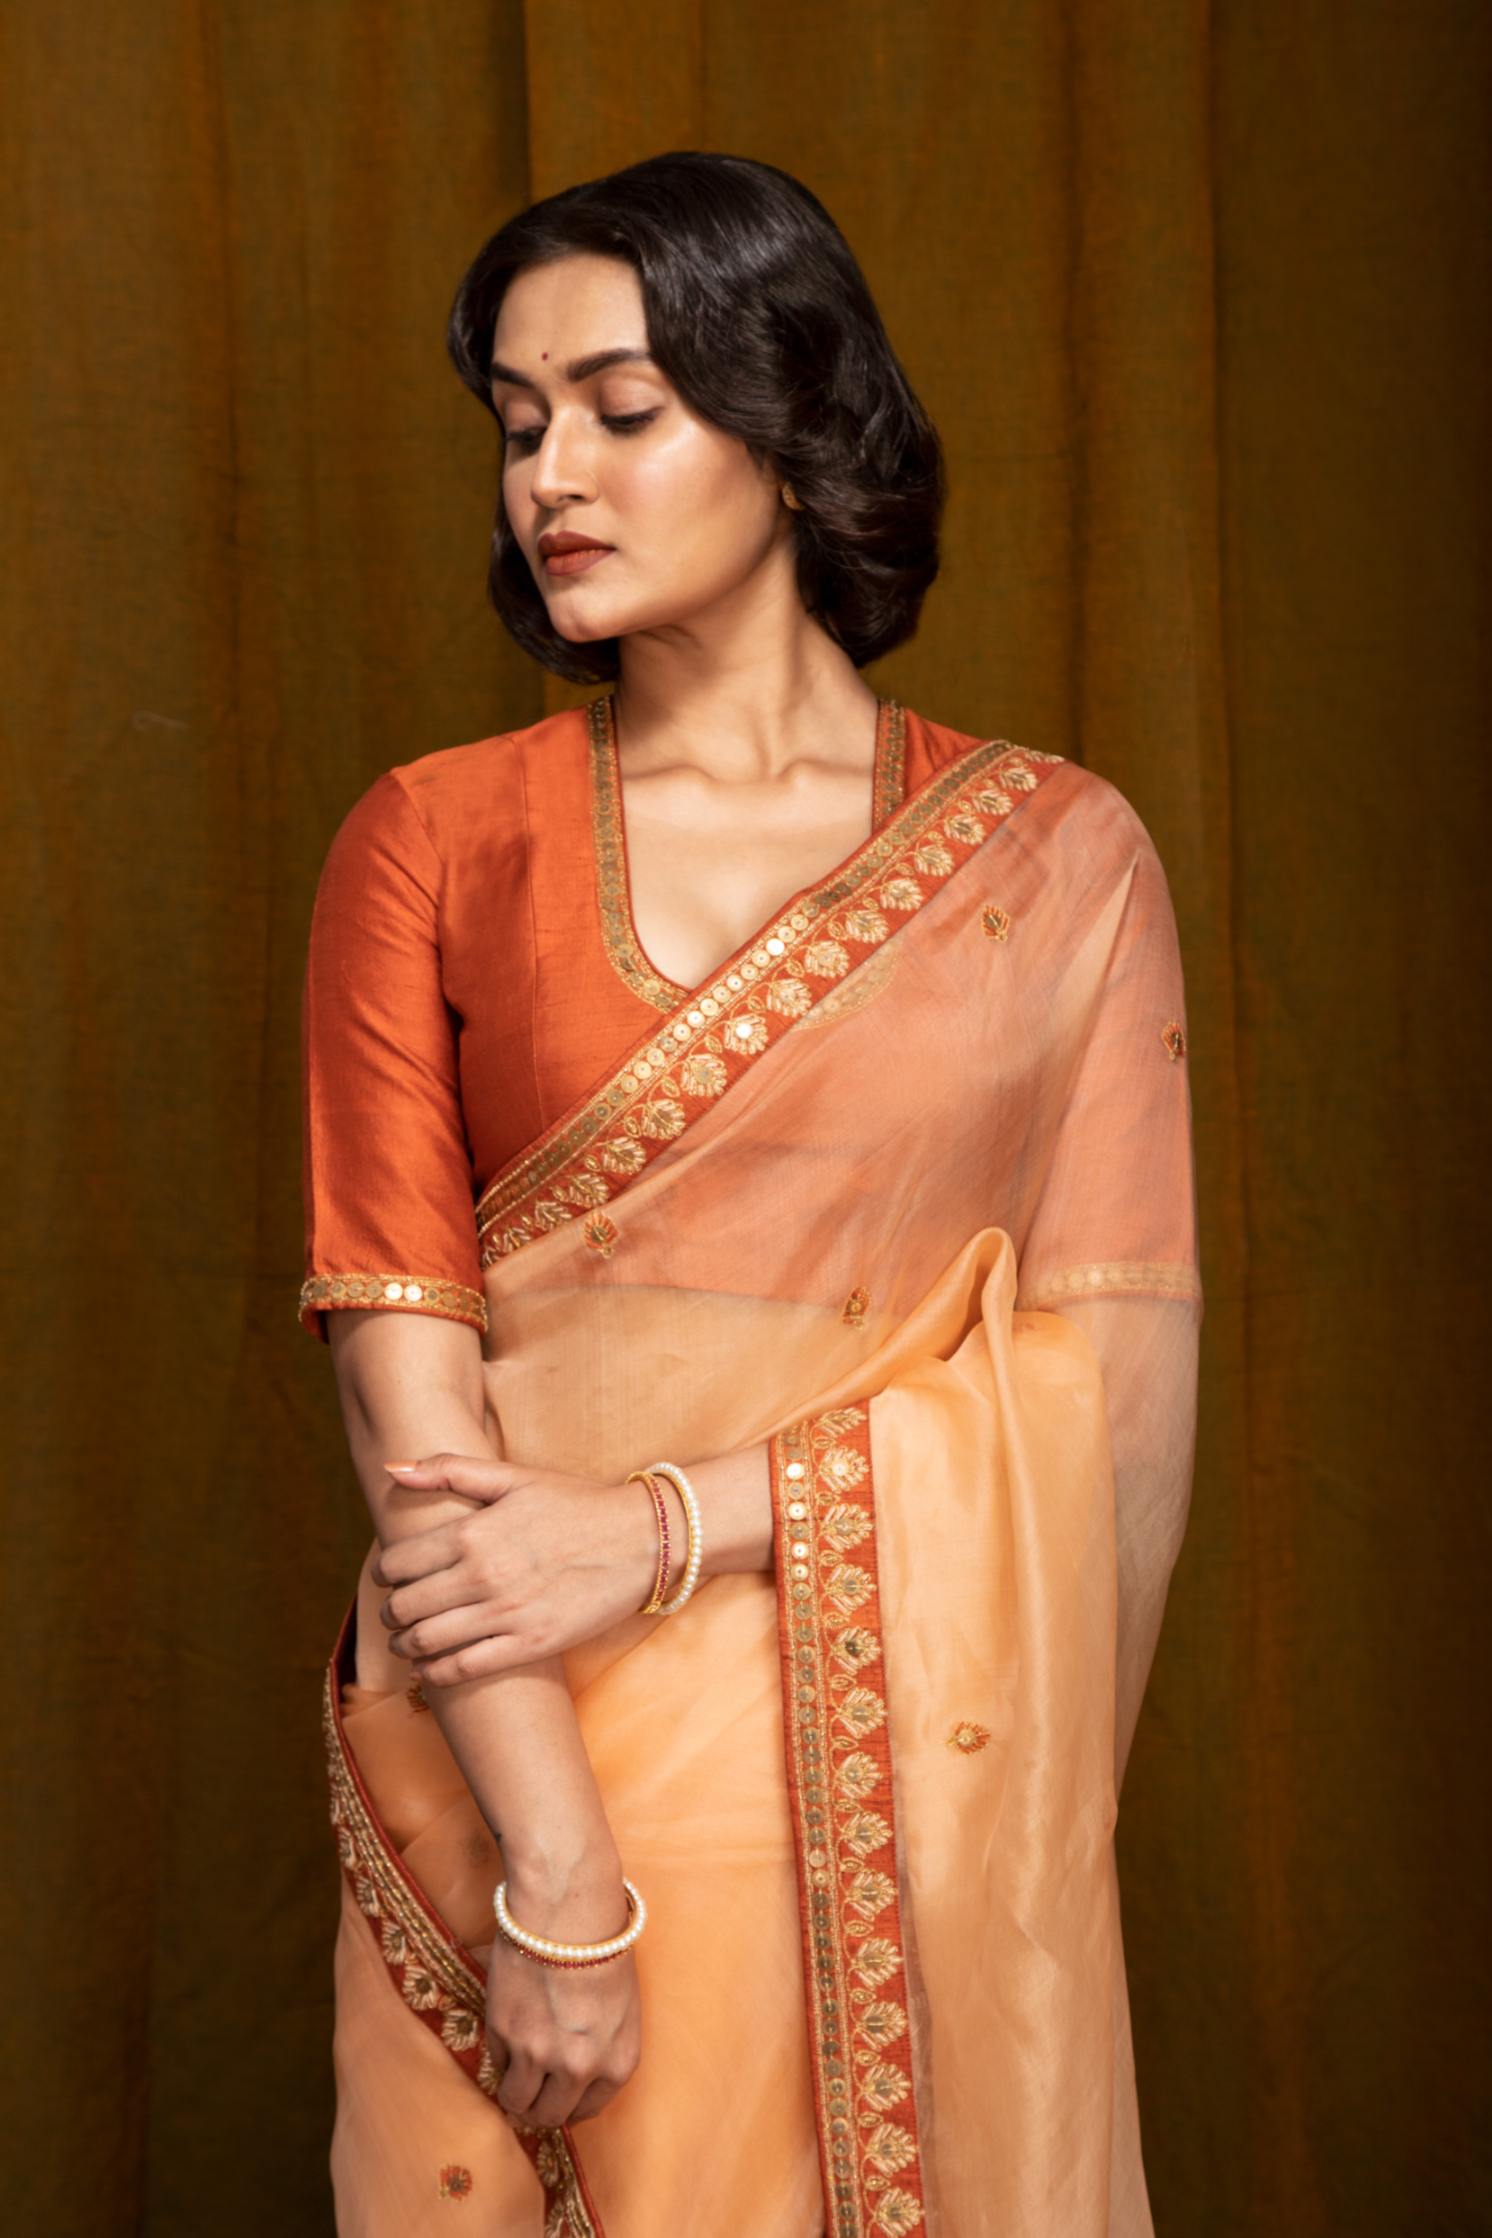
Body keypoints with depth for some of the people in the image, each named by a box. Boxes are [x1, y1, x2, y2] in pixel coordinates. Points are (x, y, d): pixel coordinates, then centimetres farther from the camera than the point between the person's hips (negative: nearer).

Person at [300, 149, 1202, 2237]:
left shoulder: (1056, 853, 2)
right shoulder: (433, 843, 1)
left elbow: (1104, 1377, -5)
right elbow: (403, 1359, -7)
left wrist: (665, 1528, -15)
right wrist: (558, 1878, -15)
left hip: (920, 1757, 0)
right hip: (524, 1762, 0)